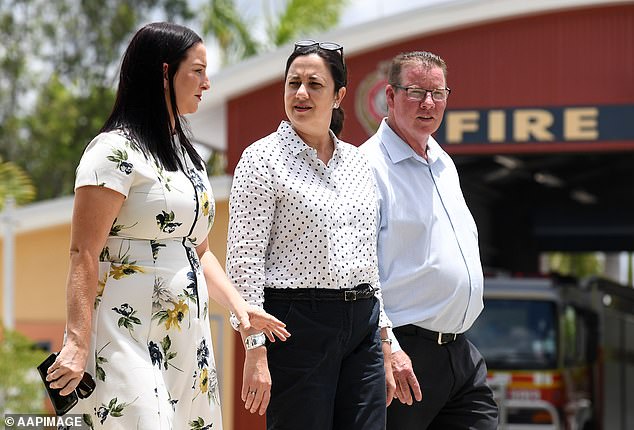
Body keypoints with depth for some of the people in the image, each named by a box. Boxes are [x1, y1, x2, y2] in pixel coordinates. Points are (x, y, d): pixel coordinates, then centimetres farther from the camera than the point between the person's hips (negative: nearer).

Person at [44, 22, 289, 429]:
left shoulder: (186, 153, 19)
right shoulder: (116, 150, -8)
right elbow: (84, 253, -14)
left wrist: (239, 305, 7)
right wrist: (78, 344, -21)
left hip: (187, 338, 8)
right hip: (130, 336, -8)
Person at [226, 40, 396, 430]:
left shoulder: (356, 161, 14)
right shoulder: (263, 159, -4)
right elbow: (244, 260, -10)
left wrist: (385, 344, 15)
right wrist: (256, 352, -17)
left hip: (363, 325, 6)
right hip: (298, 323, -6)